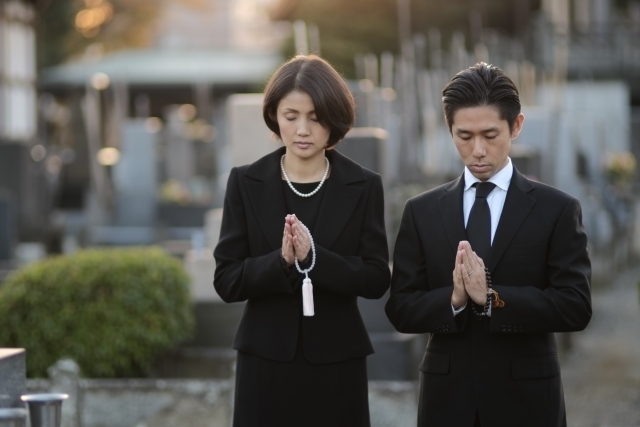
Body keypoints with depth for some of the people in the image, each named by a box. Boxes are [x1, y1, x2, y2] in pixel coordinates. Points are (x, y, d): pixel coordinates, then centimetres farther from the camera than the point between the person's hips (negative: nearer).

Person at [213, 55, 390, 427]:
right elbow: (227, 281, -2)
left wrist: (313, 257, -19)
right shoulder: (246, 183, 2)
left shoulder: (364, 186, 1)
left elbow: (376, 279, -5)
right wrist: (281, 261, -20)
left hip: (337, 362, 0)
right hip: (266, 361, 0)